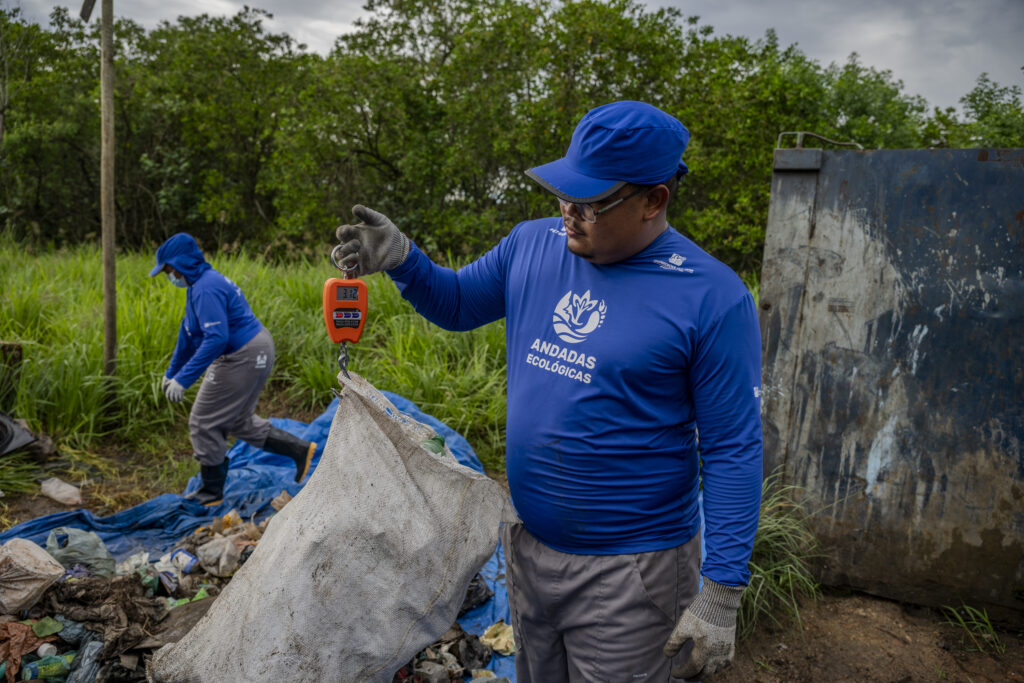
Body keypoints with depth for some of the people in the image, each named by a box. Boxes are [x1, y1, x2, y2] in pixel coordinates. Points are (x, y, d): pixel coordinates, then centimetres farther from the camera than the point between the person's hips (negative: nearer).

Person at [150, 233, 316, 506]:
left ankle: (211, 492, 18)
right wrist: (172, 370, 30)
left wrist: (183, 379, -29)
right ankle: (299, 449, 23)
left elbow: (217, 339, -30)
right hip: (255, 352, 10)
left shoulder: (206, 289, -21)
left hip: (243, 358, -10)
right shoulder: (200, 284, 13)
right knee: (238, 421, 22)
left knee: (204, 423, 3)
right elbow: (188, 332, 23)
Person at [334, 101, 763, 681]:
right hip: (527, 544, 6)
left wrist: (721, 593, -16)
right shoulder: (532, 244, -2)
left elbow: (734, 452, -16)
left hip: (629, 568, -5)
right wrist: (401, 259, -7)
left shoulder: (712, 298, -19)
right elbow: (457, 305, 13)